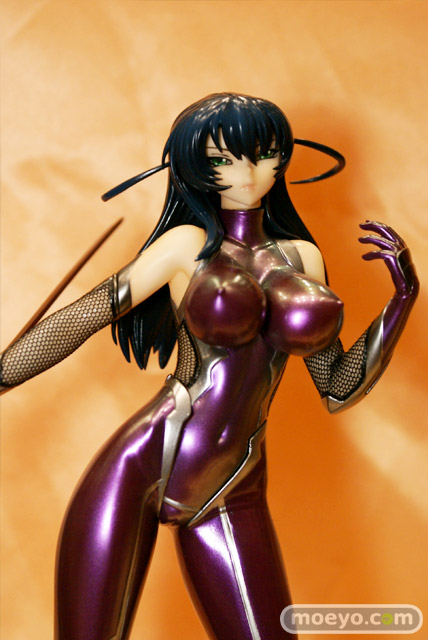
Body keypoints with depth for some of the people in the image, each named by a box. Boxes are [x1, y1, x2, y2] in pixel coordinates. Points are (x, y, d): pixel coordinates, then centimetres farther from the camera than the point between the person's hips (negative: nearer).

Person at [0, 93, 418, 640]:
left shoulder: (302, 257, 13)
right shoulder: (189, 244, 1)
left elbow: (338, 389, 14)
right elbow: (78, 320, 1)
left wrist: (403, 297, 6)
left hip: (232, 501, 4)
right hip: (140, 467, -3)